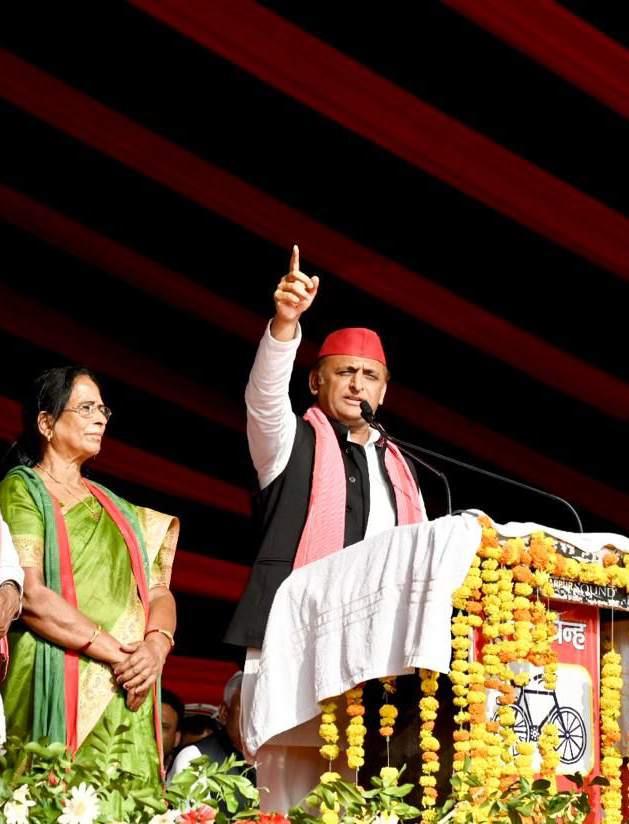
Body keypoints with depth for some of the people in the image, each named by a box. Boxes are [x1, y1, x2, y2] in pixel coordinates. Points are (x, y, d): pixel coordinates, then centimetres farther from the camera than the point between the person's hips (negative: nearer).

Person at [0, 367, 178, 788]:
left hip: (127, 698, 6)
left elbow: (159, 590, 14)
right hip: (61, 690, -6)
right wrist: (115, 652, -14)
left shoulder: (116, 508, 22)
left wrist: (156, 645, -8)